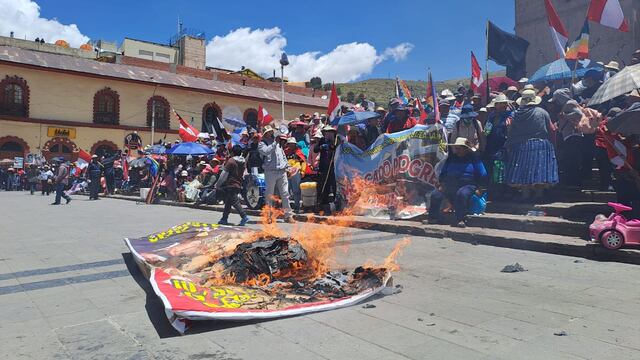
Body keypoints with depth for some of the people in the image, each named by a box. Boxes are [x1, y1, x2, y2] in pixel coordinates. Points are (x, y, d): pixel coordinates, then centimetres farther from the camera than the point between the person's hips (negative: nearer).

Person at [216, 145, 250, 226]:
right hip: (239, 185, 8)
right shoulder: (242, 162, 10)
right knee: (228, 202, 14)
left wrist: (217, 185, -5)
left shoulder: (231, 161, -12)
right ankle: (224, 219, 18)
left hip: (230, 185, -8)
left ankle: (244, 217, -18)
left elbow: (224, 174, -11)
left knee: (235, 202, -8)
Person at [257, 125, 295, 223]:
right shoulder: (262, 144, 3)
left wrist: (287, 166, 19)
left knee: (285, 194, 2)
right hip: (270, 172, -5)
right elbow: (266, 151, -19)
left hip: (282, 171, 5)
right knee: (269, 195, 1)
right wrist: (274, 143, -19)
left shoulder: (277, 143, 22)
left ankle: (288, 215, 6)